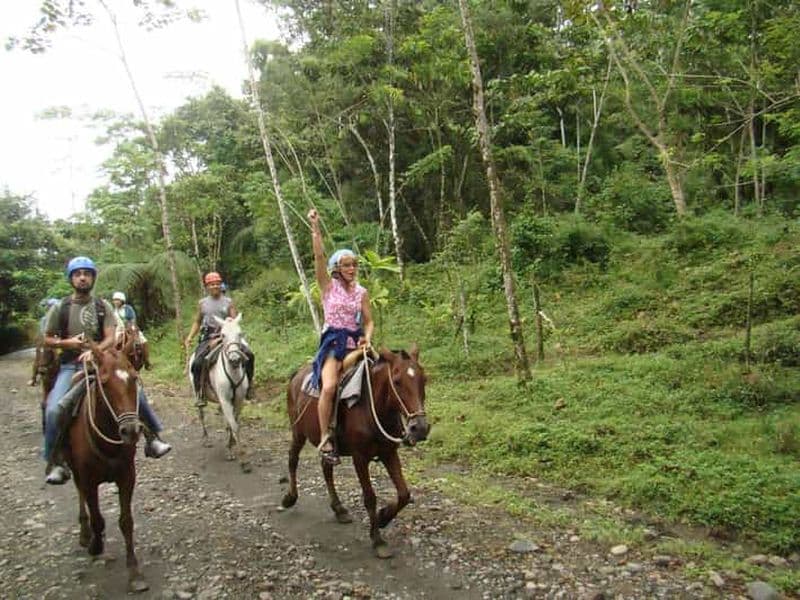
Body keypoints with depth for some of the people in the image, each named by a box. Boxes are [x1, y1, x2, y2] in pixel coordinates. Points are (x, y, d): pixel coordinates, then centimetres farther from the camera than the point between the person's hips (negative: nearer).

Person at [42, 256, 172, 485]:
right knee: (54, 409, -21)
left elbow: (111, 339, -5)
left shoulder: (102, 307, 3)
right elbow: (47, 340, 9)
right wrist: (67, 342, -12)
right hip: (71, 366, -1)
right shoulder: (60, 307, 2)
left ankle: (152, 439, 2)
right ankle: (55, 462, -3)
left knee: (135, 392, -13)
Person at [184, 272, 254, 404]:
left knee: (249, 354, -20)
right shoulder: (202, 303, 12)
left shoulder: (228, 302, 8)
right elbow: (197, 322, 18)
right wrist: (189, 337, 6)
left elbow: (235, 321, 3)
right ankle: (199, 394, -10)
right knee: (197, 363, -25)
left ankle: (248, 384, -3)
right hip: (207, 339, 0)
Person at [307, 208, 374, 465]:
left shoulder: (361, 292, 11)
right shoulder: (328, 286, 2)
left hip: (355, 342, 5)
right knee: (329, 386, -25)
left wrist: (367, 338, -10)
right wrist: (315, 227, -18)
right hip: (333, 341, -4)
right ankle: (325, 439, -16)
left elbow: (369, 321, 11)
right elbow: (319, 256, -11)